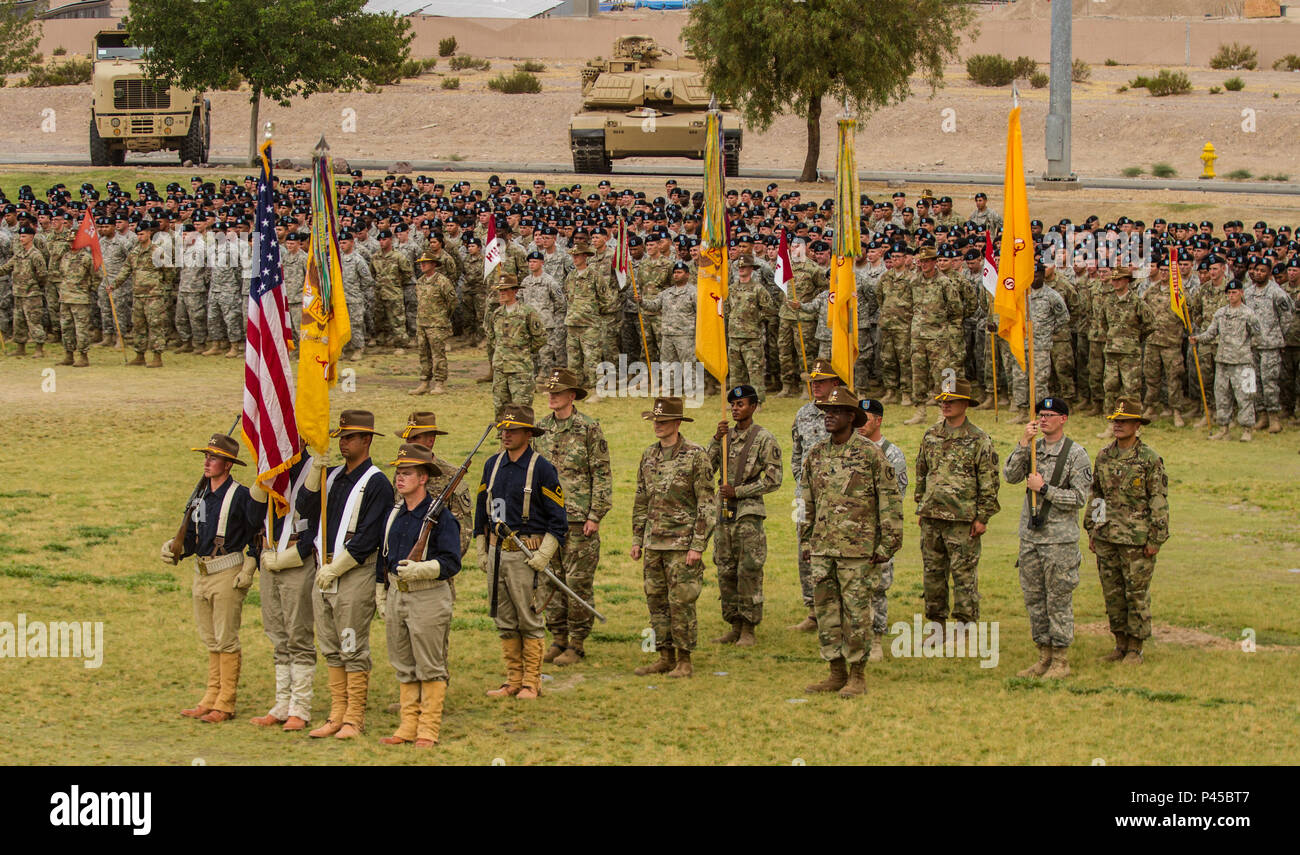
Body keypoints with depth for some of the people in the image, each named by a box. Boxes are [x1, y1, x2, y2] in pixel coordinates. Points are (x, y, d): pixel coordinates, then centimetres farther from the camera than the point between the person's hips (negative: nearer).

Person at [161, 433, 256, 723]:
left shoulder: (240, 495, -8)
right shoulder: (199, 497, 14)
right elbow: (190, 539, 16)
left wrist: (248, 569, -13)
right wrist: (174, 549, -4)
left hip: (228, 575, -7)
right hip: (201, 574, 7)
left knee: (226, 639, -5)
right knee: (211, 641, 12)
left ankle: (225, 704, -2)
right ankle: (212, 698, 17)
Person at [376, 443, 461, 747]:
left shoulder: (440, 515, -10)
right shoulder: (393, 514, 12)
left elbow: (451, 562, -14)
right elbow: (384, 556, 21)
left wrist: (421, 569, -27)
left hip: (429, 598, -7)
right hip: (397, 595, 7)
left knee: (430, 667, -1)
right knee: (403, 666, 11)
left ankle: (429, 730, 3)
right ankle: (408, 726, 17)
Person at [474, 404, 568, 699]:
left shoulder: (542, 469, -7)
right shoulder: (493, 465, 10)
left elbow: (558, 517, -6)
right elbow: (481, 509, 20)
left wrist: (543, 555, -13)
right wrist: (481, 550, 16)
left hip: (526, 554, -6)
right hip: (496, 551, 6)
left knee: (529, 621, -2)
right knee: (505, 622, 9)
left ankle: (531, 683, 3)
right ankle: (513, 681, 15)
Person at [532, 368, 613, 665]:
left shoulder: (588, 428, -6)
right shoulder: (542, 428, 11)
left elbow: (602, 474, -6)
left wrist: (595, 516, -11)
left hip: (579, 517, -5)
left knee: (579, 581, -2)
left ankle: (577, 644, 3)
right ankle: (558, 639, 16)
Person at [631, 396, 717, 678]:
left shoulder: (695, 456, -8)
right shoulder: (649, 456, 12)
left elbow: (707, 504, -10)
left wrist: (698, 546, -14)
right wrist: (637, 539, 15)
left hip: (682, 544, -7)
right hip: (654, 543, 7)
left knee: (681, 602, -5)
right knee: (656, 601, 8)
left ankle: (685, 662, 1)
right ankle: (665, 657, 16)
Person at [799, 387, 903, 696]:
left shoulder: (870, 453, -5)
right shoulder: (816, 455, 11)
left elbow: (890, 500, -4)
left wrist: (888, 544, -8)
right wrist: (806, 541, 17)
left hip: (858, 549, -6)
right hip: (822, 549, 6)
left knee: (856, 612, -3)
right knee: (826, 611, 7)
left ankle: (858, 676, 4)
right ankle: (837, 673, 15)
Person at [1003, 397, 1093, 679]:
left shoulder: (1076, 453, -6)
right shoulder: (1033, 448, 9)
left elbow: (1080, 497, -11)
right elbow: (1010, 476, -4)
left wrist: (1044, 488, -14)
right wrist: (1023, 444, -13)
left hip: (1060, 539, -6)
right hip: (1030, 535, 6)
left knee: (1059, 600, -1)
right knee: (1034, 599, 10)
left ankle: (1061, 661, 5)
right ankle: (1044, 656, 19)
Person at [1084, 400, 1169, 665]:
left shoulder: (1150, 459, -8)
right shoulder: (1104, 456, 9)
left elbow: (1159, 501, -8)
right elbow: (1095, 495, 17)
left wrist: (1155, 540, -11)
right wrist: (1091, 531, 13)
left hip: (1137, 539, -5)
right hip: (1106, 537, 5)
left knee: (1137, 593, 0)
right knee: (1112, 593, 9)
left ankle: (1135, 650, 8)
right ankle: (1120, 645, 20)